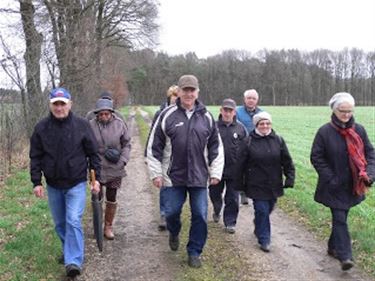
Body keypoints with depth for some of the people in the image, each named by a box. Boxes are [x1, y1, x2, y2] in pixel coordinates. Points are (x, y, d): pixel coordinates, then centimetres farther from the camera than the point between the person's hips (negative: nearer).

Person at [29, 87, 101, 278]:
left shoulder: (81, 125, -7)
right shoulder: (41, 128, -3)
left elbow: (93, 154, -1)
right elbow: (35, 157, 2)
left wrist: (96, 178, -4)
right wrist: (36, 182, -3)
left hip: (76, 184, -3)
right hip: (53, 185, 3)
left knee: (73, 221, -14)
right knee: (60, 224, 15)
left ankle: (74, 262, -12)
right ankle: (69, 251, 35)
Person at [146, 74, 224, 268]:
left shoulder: (206, 117, 3)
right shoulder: (167, 116, -4)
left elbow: (216, 147, 10)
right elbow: (154, 147, 0)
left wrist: (215, 172, 6)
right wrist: (156, 173, -2)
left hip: (199, 177, 2)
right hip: (173, 176, -1)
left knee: (200, 215, 3)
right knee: (172, 212, 7)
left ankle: (194, 252, 21)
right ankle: (174, 234, 41)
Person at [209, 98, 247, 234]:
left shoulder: (240, 128, -1)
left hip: (234, 170, 0)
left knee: (232, 198, 6)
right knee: (215, 193, 16)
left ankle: (230, 222, 19)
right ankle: (217, 211, 45)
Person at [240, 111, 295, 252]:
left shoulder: (278, 140, 2)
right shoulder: (249, 141, -6)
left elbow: (287, 161, 6)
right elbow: (242, 164, -3)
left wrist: (290, 178, -1)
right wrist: (241, 183, -2)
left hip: (274, 185, 4)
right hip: (257, 185, -4)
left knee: (268, 209, 17)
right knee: (262, 211, -4)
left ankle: (259, 229, 43)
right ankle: (264, 240, 9)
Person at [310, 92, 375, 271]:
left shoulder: (359, 130, 0)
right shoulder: (325, 132, -11)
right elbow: (316, 157, -9)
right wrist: (330, 178, -14)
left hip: (352, 185, 4)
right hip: (335, 186, -4)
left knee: (341, 216, 16)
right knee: (340, 219, -6)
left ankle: (333, 247, 33)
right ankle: (345, 256, -3)